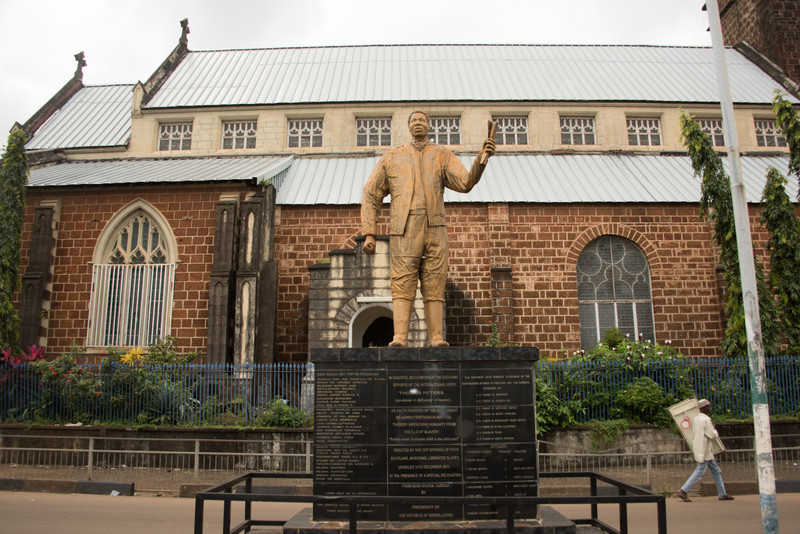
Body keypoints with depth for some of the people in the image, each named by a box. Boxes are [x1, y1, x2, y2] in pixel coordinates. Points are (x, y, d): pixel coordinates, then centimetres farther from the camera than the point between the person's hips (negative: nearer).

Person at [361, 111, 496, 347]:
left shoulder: (443, 156, 16)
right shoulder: (392, 157, 16)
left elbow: (465, 183, -2)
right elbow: (370, 196, 13)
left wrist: (482, 158, -21)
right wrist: (369, 234, 1)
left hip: (434, 230, 1)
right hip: (404, 230, -1)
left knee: (434, 286, -3)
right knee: (403, 285, -10)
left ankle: (436, 339, -3)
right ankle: (399, 339, -15)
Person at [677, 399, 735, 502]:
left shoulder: (695, 418, 12)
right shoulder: (706, 420, -16)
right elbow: (713, 435, -16)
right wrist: (714, 429, 2)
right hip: (704, 450, -10)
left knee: (716, 471, 14)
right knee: (700, 472, -7)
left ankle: (722, 494, 19)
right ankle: (683, 491, -7)